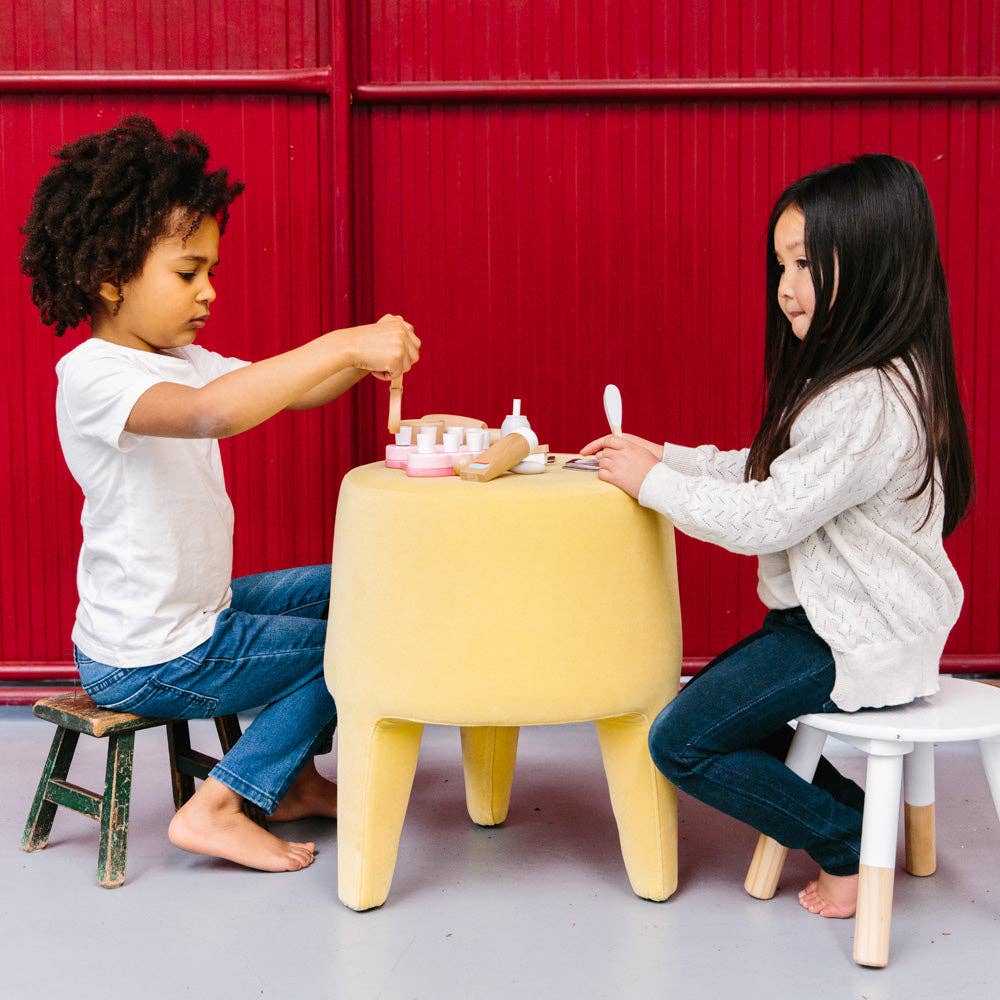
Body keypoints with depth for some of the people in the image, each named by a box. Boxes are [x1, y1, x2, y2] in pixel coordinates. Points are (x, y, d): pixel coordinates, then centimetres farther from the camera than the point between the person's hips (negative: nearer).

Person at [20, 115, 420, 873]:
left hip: (196, 612, 10)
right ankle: (217, 809, 3)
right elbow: (210, 414, -44)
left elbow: (289, 392, 8)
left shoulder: (181, 360, 7)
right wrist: (343, 345, -42)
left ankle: (293, 778, 26)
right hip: (149, 661, -10)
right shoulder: (90, 376, -24)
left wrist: (366, 355, -13)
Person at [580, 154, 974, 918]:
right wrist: (663, 455, 3)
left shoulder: (871, 403, -27)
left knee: (683, 743, -6)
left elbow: (767, 518, -26)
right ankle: (851, 806, 16)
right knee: (707, 704, 19)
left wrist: (652, 482, -15)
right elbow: (770, 474, 12)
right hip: (838, 616, 10)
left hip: (857, 640, -10)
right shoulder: (858, 376, 7)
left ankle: (853, 845, 5)